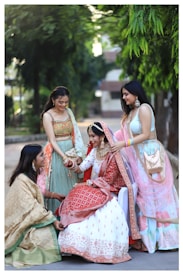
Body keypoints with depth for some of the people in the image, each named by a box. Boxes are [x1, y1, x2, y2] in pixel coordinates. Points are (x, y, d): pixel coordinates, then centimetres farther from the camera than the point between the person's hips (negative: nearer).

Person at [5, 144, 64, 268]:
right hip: (21, 224, -9)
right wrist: (52, 219, -26)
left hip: (33, 219, 9)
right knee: (46, 235, -27)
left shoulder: (35, 175, 8)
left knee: (54, 228, -9)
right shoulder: (22, 180, -20)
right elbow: (30, 208, -24)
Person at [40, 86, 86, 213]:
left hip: (71, 150, 5)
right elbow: (52, 141, -14)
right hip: (57, 152, -5)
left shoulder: (69, 111, 7)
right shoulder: (48, 115, -9)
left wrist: (79, 153, -3)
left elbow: (75, 134, 7)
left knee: (72, 185, 10)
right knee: (59, 186, -1)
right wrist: (64, 156, -25)